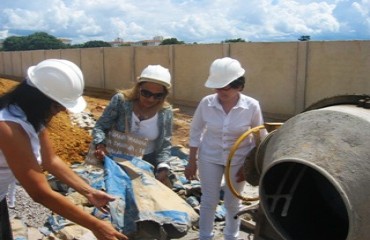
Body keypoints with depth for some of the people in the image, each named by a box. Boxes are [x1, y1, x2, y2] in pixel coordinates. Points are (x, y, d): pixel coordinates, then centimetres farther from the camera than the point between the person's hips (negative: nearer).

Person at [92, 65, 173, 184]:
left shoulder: (166, 112, -13)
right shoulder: (121, 100, -17)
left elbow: (165, 144, -7)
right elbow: (100, 126, -11)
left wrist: (163, 168, -23)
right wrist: (100, 145, -31)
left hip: (149, 162, 2)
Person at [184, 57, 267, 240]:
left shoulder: (252, 106, -19)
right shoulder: (206, 103, -17)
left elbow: (260, 139, -7)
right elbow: (195, 132, -3)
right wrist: (191, 162, -1)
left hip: (238, 160, 0)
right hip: (209, 158, 1)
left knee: (232, 202, 15)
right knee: (209, 201, 11)